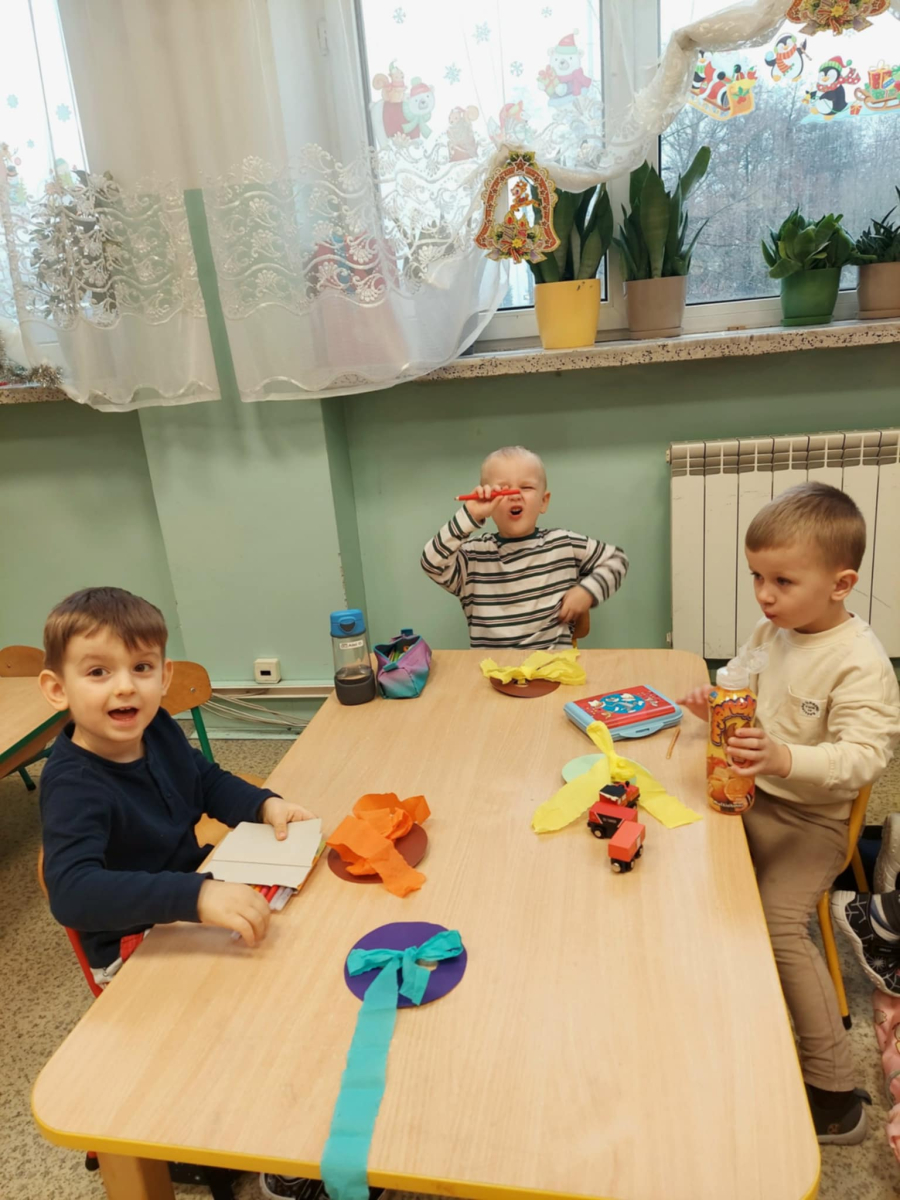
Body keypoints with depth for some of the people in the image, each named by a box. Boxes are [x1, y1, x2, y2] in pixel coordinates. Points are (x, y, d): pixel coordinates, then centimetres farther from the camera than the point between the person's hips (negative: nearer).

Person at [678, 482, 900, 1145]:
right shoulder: (771, 632, 3)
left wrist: (786, 759, -40)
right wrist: (718, 706, -2)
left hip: (809, 818, -7)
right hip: (751, 797, 8)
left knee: (780, 923, -18)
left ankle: (835, 1095, 0)